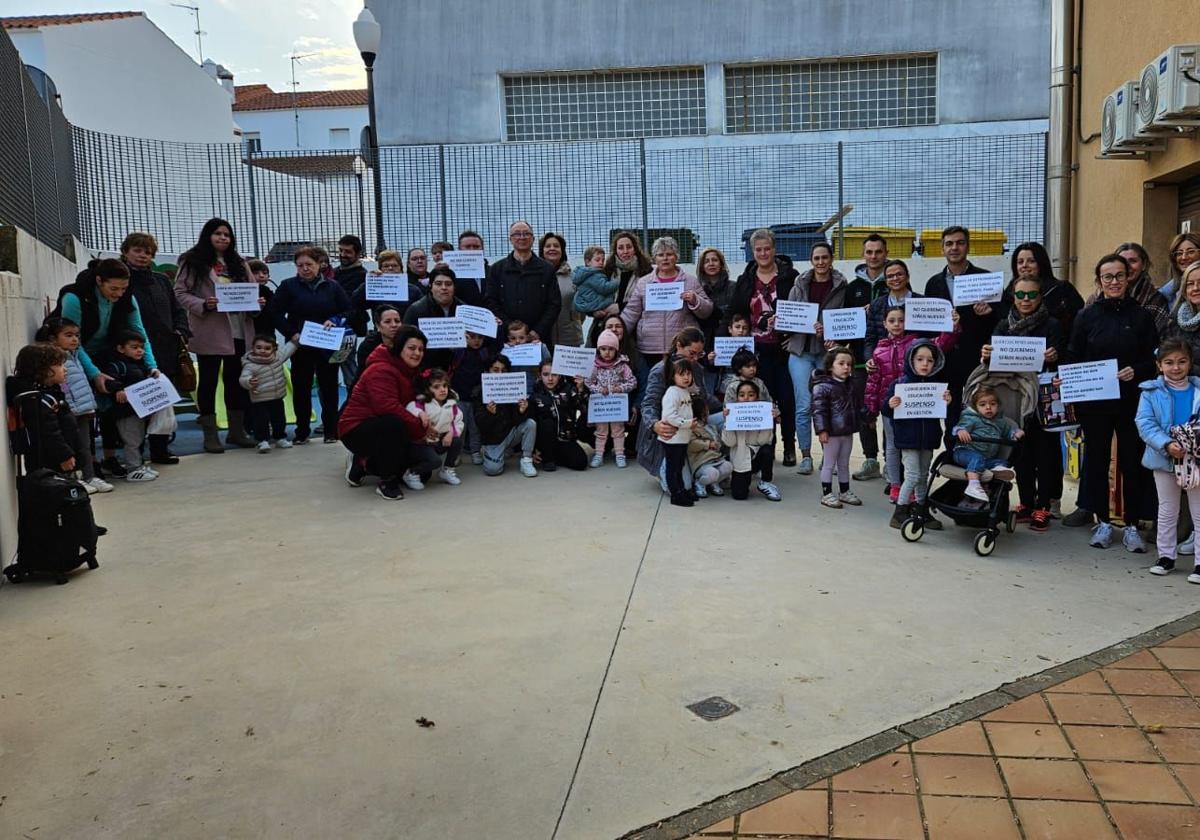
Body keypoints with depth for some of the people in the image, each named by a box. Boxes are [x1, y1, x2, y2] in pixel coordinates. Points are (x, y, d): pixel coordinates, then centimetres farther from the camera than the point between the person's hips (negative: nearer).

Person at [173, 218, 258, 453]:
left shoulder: (238, 263, 14)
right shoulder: (193, 262, -1)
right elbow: (181, 292, -5)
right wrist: (203, 305, -20)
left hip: (239, 331, 5)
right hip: (209, 333, -5)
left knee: (236, 380, 11)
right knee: (208, 381, 4)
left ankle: (237, 431, 22)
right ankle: (210, 435, 9)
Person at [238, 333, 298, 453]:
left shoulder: (277, 357, 1)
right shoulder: (250, 365, -16)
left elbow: (286, 350, 19)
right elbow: (243, 378, -22)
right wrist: (249, 381, -43)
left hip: (277, 399, 5)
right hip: (260, 401, -5)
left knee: (279, 420, 16)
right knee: (261, 421, -12)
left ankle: (280, 438, 32)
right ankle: (263, 441, -7)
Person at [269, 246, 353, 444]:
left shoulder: (332, 287, 6)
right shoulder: (288, 286, 3)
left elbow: (348, 311, 5)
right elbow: (276, 313, -2)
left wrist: (335, 321, -14)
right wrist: (291, 333, -14)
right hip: (300, 346, 0)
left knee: (329, 387, 4)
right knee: (301, 388, 4)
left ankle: (331, 430, 14)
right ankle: (302, 431, 14)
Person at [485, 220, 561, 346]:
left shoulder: (546, 269, 10)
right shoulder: (497, 269, 11)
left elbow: (555, 304, 5)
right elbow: (491, 303, 5)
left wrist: (538, 332, -8)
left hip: (540, 337, 0)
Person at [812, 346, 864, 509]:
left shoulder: (850, 385, 9)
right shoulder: (822, 386, -14)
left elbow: (857, 406, 21)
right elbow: (819, 409, -17)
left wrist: (859, 423, 18)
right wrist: (822, 430, -21)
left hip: (848, 432, 7)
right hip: (831, 433, -7)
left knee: (844, 464, 17)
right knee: (829, 464, 3)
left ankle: (845, 492, 28)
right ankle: (826, 494, 11)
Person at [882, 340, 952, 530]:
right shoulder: (899, 384, -7)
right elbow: (885, 411, -5)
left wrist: (947, 402, -11)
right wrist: (890, 405, -26)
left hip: (928, 438, 5)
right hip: (908, 438, -5)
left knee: (923, 476, 15)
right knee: (913, 476, -6)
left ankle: (922, 512, 27)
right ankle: (899, 514, 4)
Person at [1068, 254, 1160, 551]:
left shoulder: (1141, 316, 3)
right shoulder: (1087, 316, 4)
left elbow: (1154, 359, 3)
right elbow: (1072, 358, 3)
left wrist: (1136, 370, -16)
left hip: (1131, 401, 0)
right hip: (1094, 402, 1)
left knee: (1132, 462, 4)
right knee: (1097, 459, 7)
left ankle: (1131, 526, 14)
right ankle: (1103, 522, 19)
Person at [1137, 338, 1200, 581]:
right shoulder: (1151, 392, -4)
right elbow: (1144, 423, -12)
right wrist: (1167, 445, -25)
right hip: (1164, 460, 0)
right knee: (1167, 511, 14)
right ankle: (1166, 556, 26)